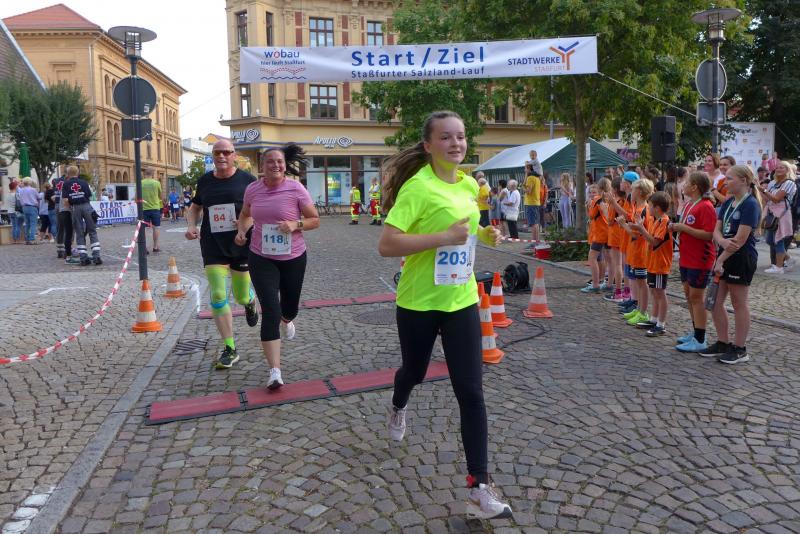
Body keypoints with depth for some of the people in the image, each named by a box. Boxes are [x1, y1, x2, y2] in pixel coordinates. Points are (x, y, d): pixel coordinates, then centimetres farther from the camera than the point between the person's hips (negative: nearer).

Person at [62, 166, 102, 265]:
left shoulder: (66, 184, 3)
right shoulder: (84, 182, 5)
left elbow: (65, 200, -6)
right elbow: (89, 196, 0)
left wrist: (70, 207, 11)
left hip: (75, 208, 0)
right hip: (86, 206, 0)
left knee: (79, 233, 7)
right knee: (92, 231, 5)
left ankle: (83, 258, 4)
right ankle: (96, 256, -3)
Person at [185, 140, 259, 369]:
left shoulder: (247, 180, -2)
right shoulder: (204, 181, 7)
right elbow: (194, 207, 21)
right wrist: (191, 226, 1)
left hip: (241, 245, -2)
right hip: (213, 246, 2)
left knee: (241, 297, 8)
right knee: (217, 295, -9)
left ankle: (250, 301, 49)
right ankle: (230, 349, 2)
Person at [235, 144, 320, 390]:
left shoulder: (296, 189, -9)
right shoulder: (252, 189, -1)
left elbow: (315, 220, -3)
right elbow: (245, 214, 19)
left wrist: (295, 225, -21)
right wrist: (241, 230, -1)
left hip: (293, 258, 0)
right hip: (262, 259, 0)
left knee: (289, 308, 17)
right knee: (270, 311, -11)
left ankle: (286, 321, 59)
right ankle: (275, 371, -8)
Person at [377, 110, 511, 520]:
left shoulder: (469, 185, 4)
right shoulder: (417, 187, -18)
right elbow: (386, 245, -26)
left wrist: (484, 234, 6)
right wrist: (444, 237, -30)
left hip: (462, 301, 4)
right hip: (418, 302, -4)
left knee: (471, 392, -3)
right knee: (414, 371, 21)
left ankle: (479, 488, 4)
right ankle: (398, 407, 59)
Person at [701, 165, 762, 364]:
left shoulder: (751, 204, -14)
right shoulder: (727, 203, 10)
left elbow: (740, 238, -19)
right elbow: (717, 230, 5)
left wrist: (721, 260, -16)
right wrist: (723, 242, -17)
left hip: (742, 258, -8)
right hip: (725, 256, 8)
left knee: (739, 304, 2)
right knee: (715, 302, 10)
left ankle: (740, 349, 14)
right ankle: (723, 343, 24)